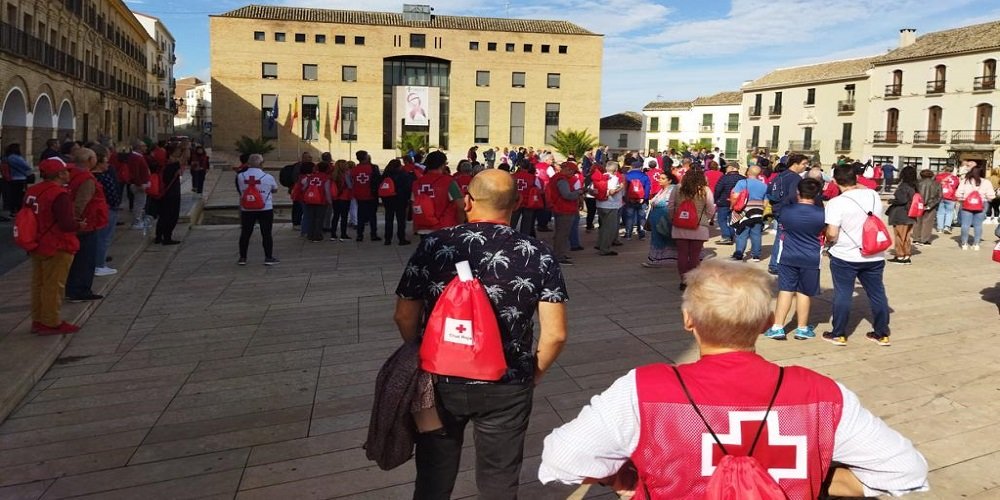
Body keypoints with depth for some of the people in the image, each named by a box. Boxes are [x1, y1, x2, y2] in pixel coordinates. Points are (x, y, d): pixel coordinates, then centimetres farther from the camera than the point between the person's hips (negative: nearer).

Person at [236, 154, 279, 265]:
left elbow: (240, 191, 9)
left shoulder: (240, 176, -5)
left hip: (247, 209, 2)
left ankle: (242, 258, 15)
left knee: (245, 233, 11)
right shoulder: (267, 177, -10)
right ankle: (268, 258, 6)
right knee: (266, 233, 5)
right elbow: (275, 190, 5)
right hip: (265, 209, -2)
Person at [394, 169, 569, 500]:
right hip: (507, 387, 0)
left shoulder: (434, 245, -10)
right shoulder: (538, 255, -10)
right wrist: (533, 375, 6)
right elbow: (555, 334, -11)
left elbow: (405, 317, -4)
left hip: (440, 380, 1)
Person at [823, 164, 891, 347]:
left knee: (843, 295, 6)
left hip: (845, 256, -5)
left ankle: (839, 334, 14)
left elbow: (832, 234, -20)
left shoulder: (837, 202, -17)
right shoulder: (873, 195, 0)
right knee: (877, 293, 13)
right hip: (875, 256, 5)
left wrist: (827, 239, 0)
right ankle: (882, 334, 23)